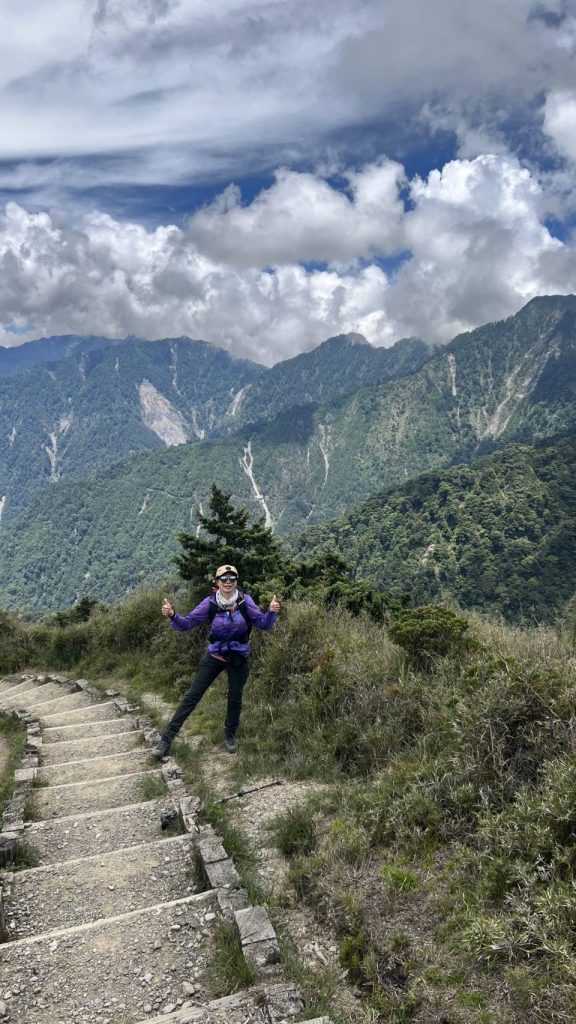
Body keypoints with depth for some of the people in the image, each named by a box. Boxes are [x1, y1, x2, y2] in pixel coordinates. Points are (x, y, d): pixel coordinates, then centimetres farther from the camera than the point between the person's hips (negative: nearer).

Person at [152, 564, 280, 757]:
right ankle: (166, 739, 5)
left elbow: (263, 623, -9)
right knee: (192, 696, -1)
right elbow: (186, 623, -11)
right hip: (214, 656, 0)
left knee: (235, 698, 14)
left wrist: (271, 612, -30)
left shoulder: (245, 601, -13)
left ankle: (230, 735, 40)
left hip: (239, 659, 0)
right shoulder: (210, 603, -13)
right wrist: (172, 615, -31)